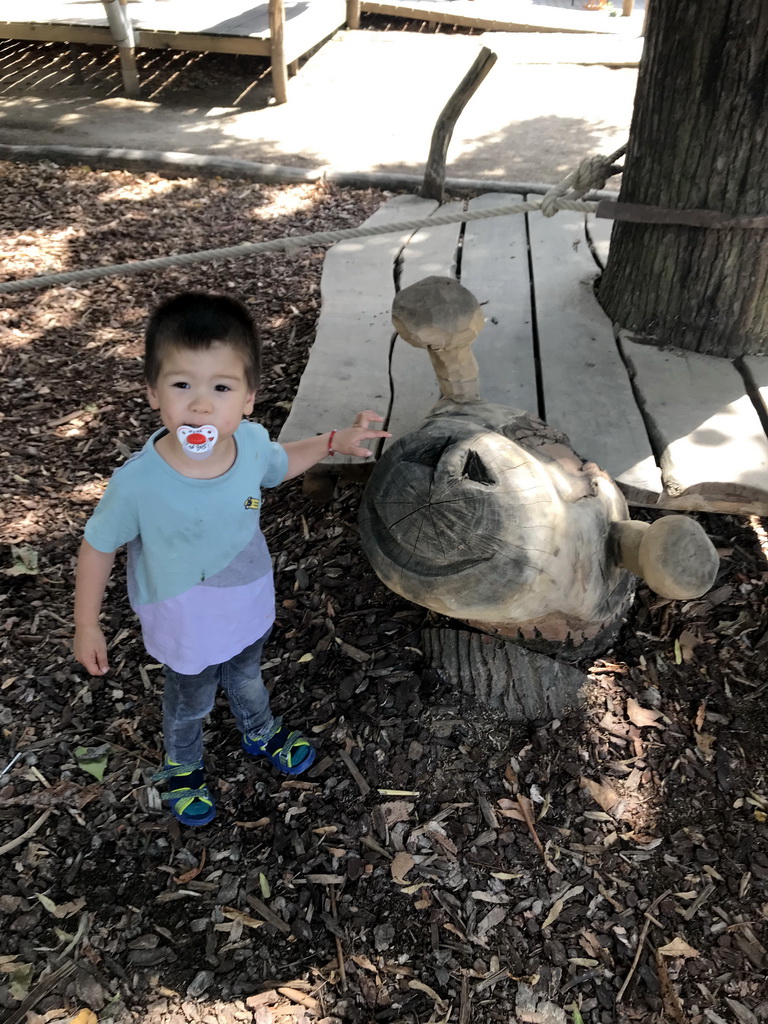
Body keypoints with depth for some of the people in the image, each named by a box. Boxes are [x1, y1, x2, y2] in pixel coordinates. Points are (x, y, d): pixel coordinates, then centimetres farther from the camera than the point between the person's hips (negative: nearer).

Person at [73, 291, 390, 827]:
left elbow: (279, 464, 2)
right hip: (185, 630, -3)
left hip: (249, 609, 3)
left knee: (247, 680, 33)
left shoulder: (251, 442, -25)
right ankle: (183, 767, 60)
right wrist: (87, 626, -9)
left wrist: (333, 441, -10)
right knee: (190, 702, 27)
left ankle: (262, 732, 66)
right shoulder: (138, 482, -37)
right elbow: (98, 547, -18)